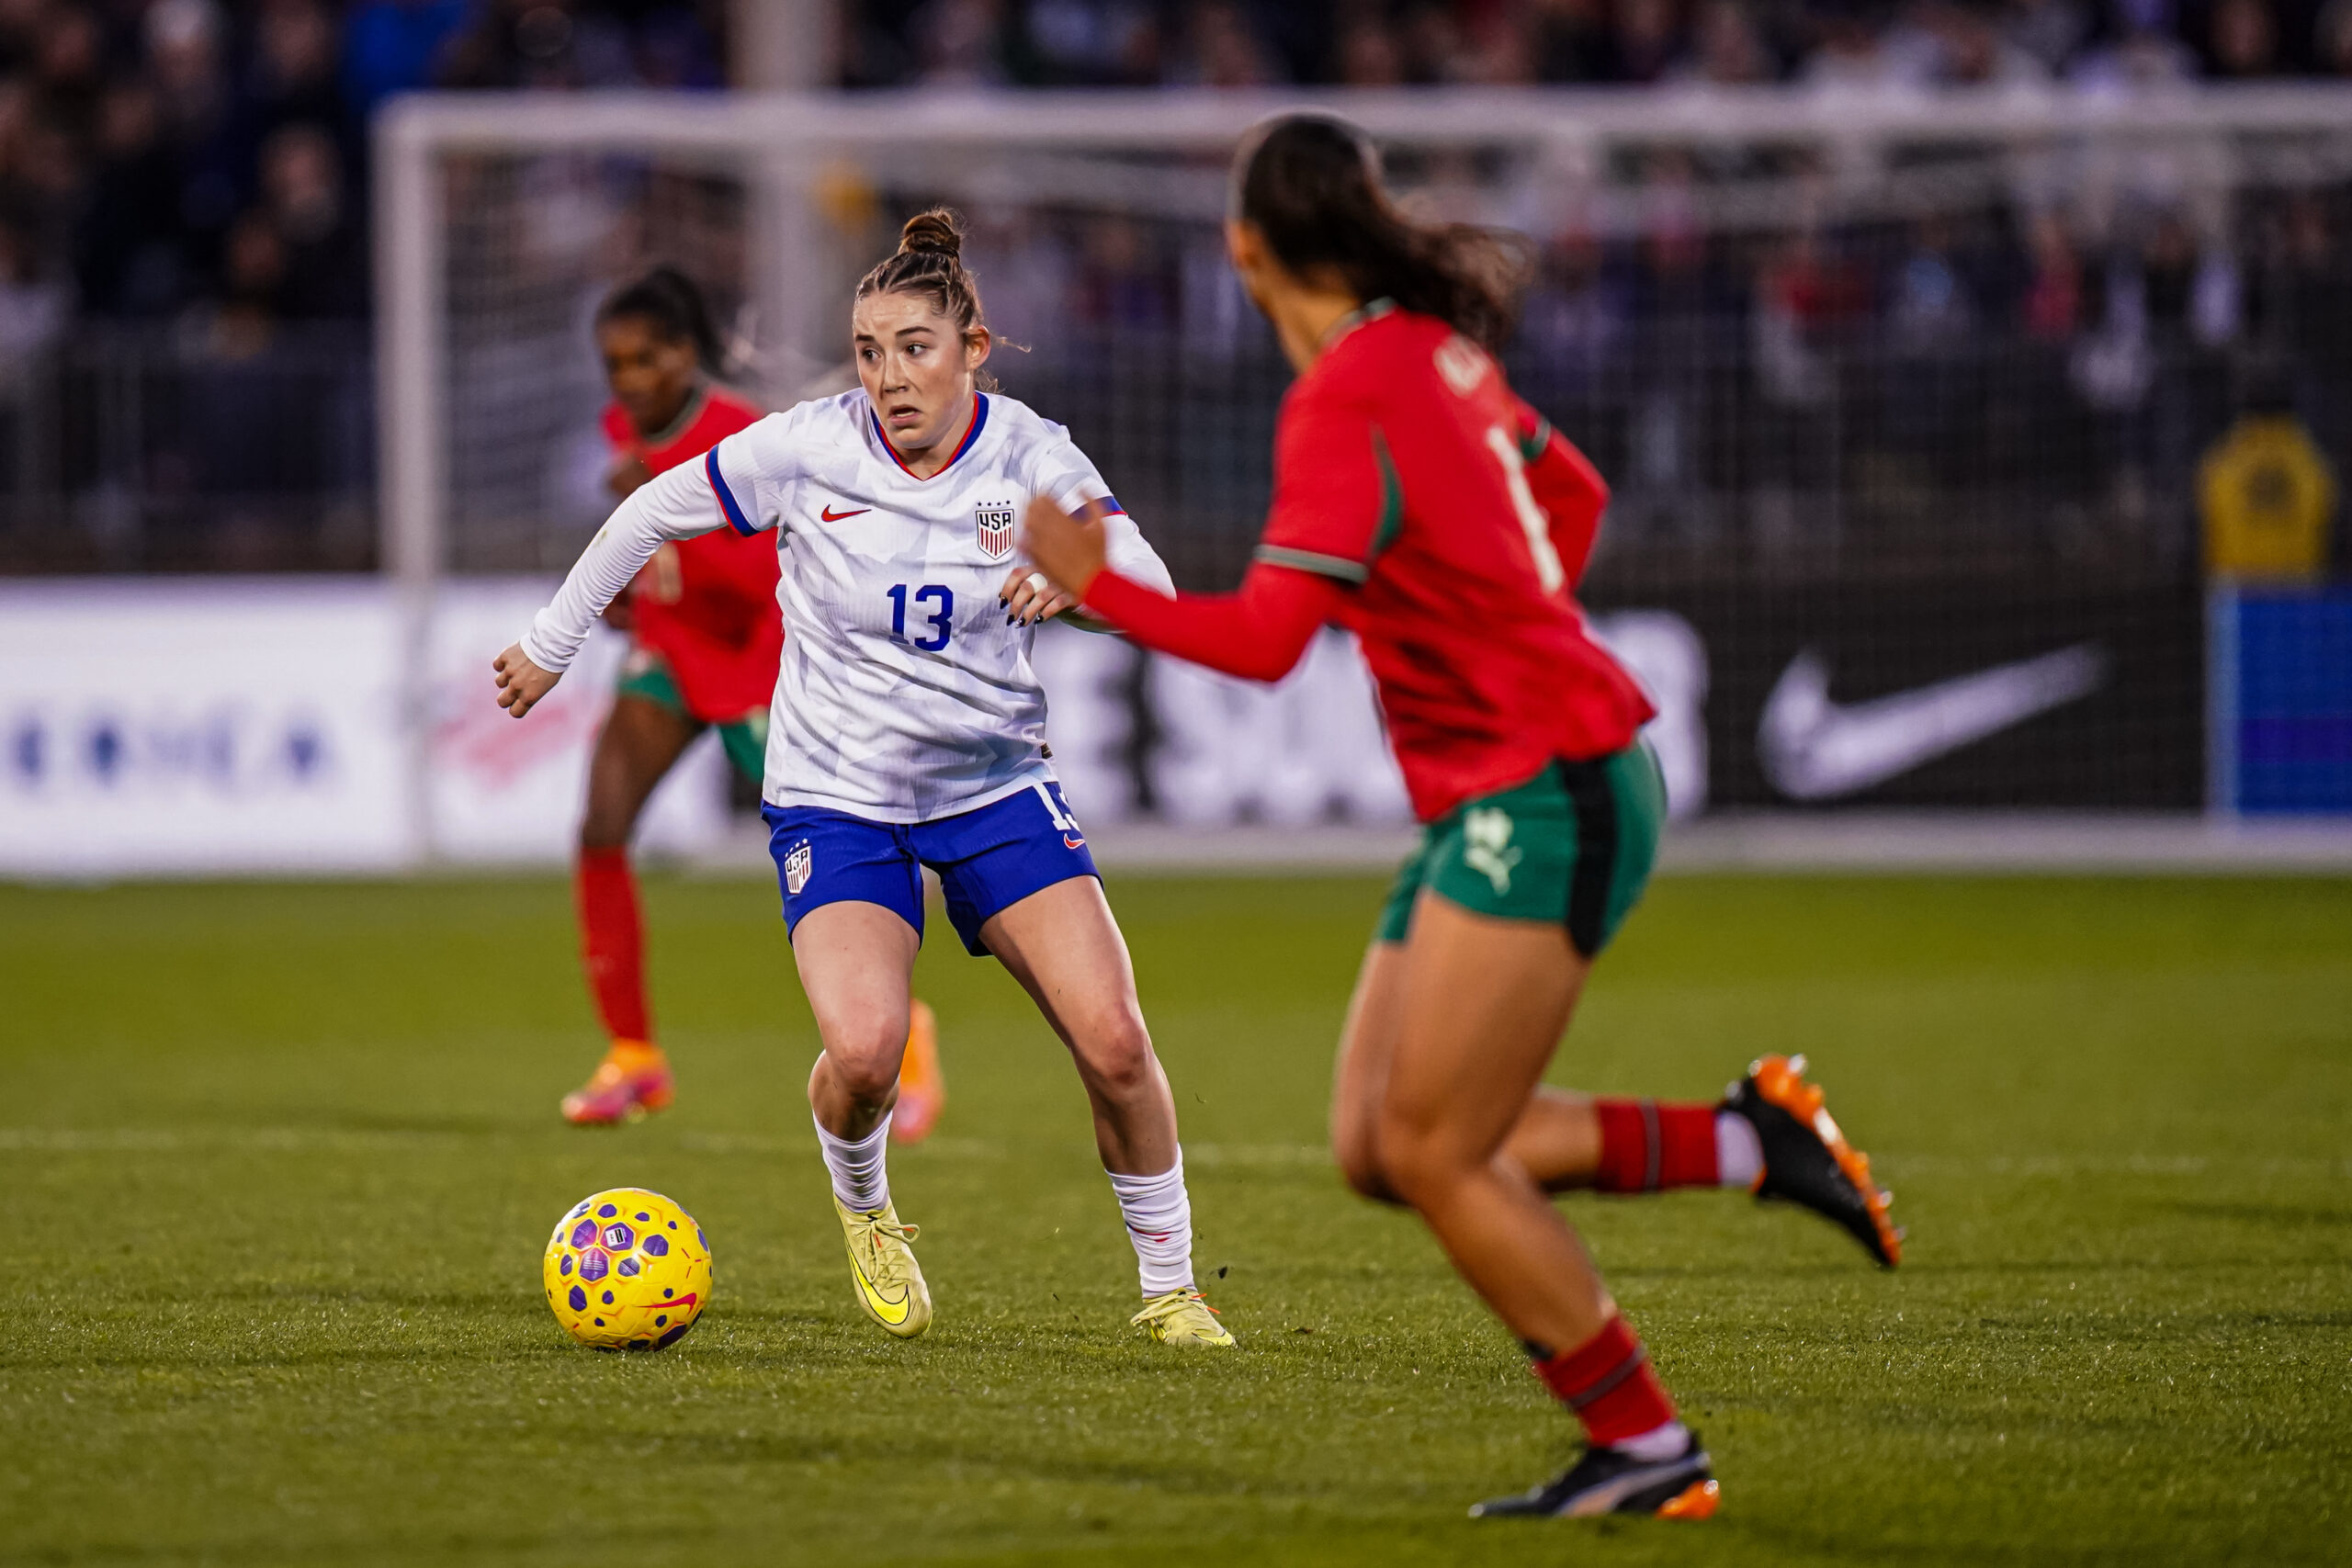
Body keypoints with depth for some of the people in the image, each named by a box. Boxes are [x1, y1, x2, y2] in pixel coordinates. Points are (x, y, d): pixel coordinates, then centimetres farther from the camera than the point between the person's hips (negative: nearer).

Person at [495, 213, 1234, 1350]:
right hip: (837, 795, -1)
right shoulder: (810, 448, -12)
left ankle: (1169, 1289, 8)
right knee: (862, 1050, -24)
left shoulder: (1030, 457, -9)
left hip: (995, 785, 2)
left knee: (1114, 1042, -13)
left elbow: (1157, 592, -20)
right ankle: (862, 1212, 12)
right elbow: (655, 513, 2)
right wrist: (551, 642, 9)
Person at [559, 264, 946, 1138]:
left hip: (758, 664, -5)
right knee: (601, 829, -16)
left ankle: (901, 1030, 29)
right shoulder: (628, 428, -4)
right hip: (672, 653, 5)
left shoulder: (741, 440, -25)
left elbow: (774, 578, -36)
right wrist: (626, 581, 2)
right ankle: (632, 1058, -5)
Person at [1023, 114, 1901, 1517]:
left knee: (1433, 1155, -6)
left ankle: (1648, 1449, 2)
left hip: (1543, 796, -9)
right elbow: (1573, 493, 27)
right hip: (1498, 800, 9)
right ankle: (1745, 1142, 11)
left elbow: (1267, 638, -24)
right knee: (1375, 1148, 7)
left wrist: (1092, 583, -13)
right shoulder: (1434, 348, 10)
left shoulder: (1347, 398, -17)